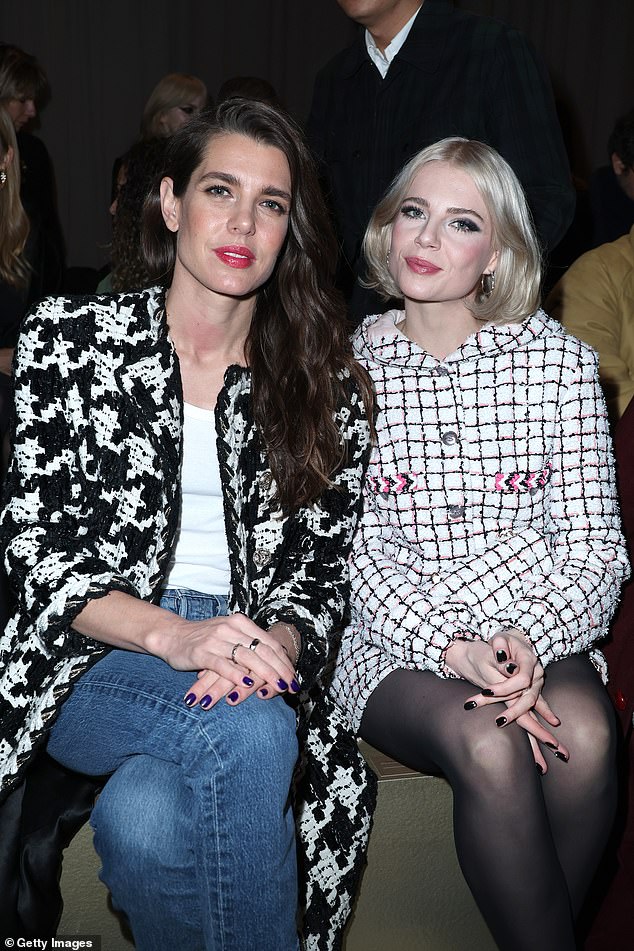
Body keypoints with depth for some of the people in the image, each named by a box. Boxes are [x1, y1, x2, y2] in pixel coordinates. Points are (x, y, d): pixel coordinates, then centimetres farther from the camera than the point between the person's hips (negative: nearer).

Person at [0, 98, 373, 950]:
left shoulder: (325, 382, 6)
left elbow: (323, 561, 5)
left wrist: (276, 642, -18)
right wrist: (170, 634, -22)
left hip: (255, 657, 2)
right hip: (90, 662, -1)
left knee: (143, 823, -30)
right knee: (244, 731, -32)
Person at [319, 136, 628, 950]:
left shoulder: (560, 360, 2)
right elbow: (354, 551, -5)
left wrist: (532, 641, -19)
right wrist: (452, 647, -20)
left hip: (539, 636, 1)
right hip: (397, 645, -1)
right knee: (489, 744, -30)